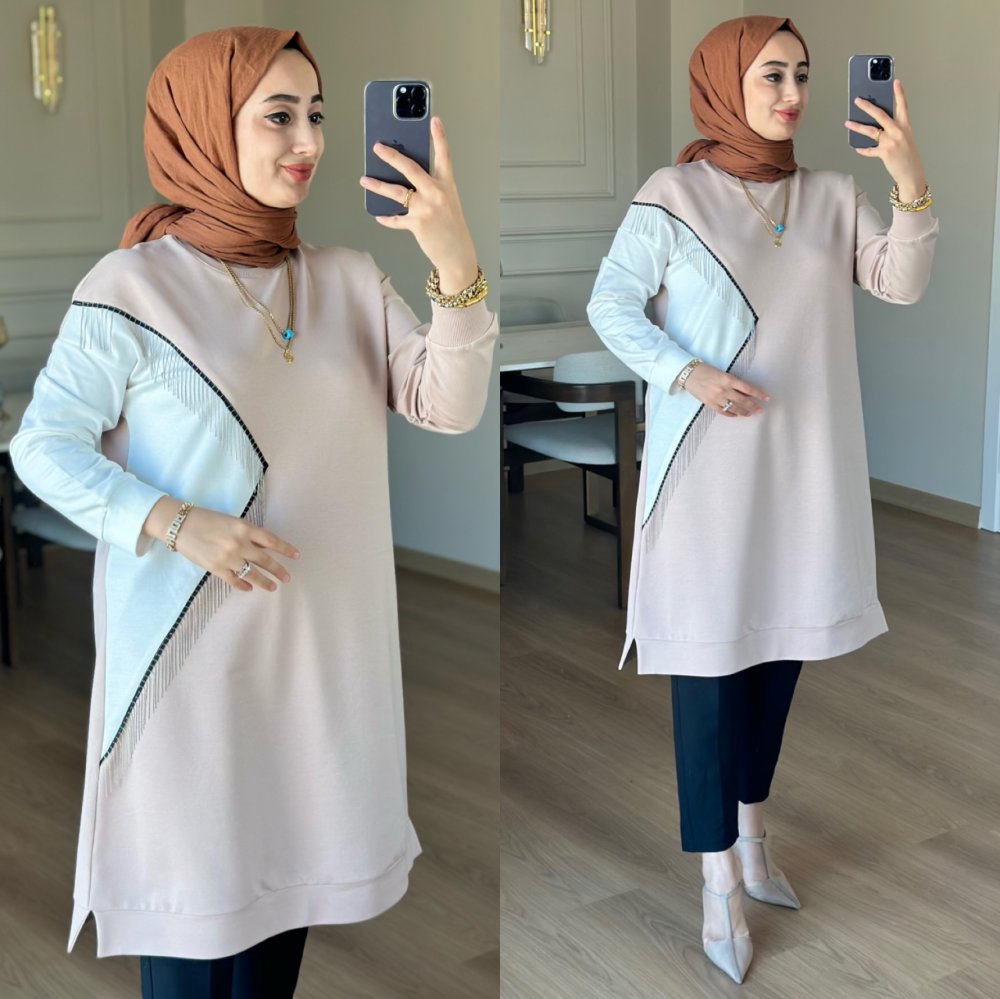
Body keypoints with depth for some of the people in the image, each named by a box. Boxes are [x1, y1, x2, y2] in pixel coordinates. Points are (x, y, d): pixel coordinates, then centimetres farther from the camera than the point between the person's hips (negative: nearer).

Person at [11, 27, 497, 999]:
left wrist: (456, 263, -23)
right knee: (194, 892, 7)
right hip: (193, 654, -4)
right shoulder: (132, 290, -9)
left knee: (286, 872, 16)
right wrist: (177, 525, -19)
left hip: (324, 653, 4)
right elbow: (44, 446, -6)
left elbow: (448, 407, -8)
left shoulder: (348, 279, 3)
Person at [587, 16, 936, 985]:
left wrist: (912, 183, -20)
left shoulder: (831, 197, 6)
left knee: (781, 645, 14)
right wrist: (686, 374, -19)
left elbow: (902, 283, -5)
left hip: (804, 467, 5)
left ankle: (750, 832, 33)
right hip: (708, 465, -4)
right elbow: (609, 306, -5)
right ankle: (719, 880, 10)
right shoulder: (673, 197, -6)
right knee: (709, 658, 0)